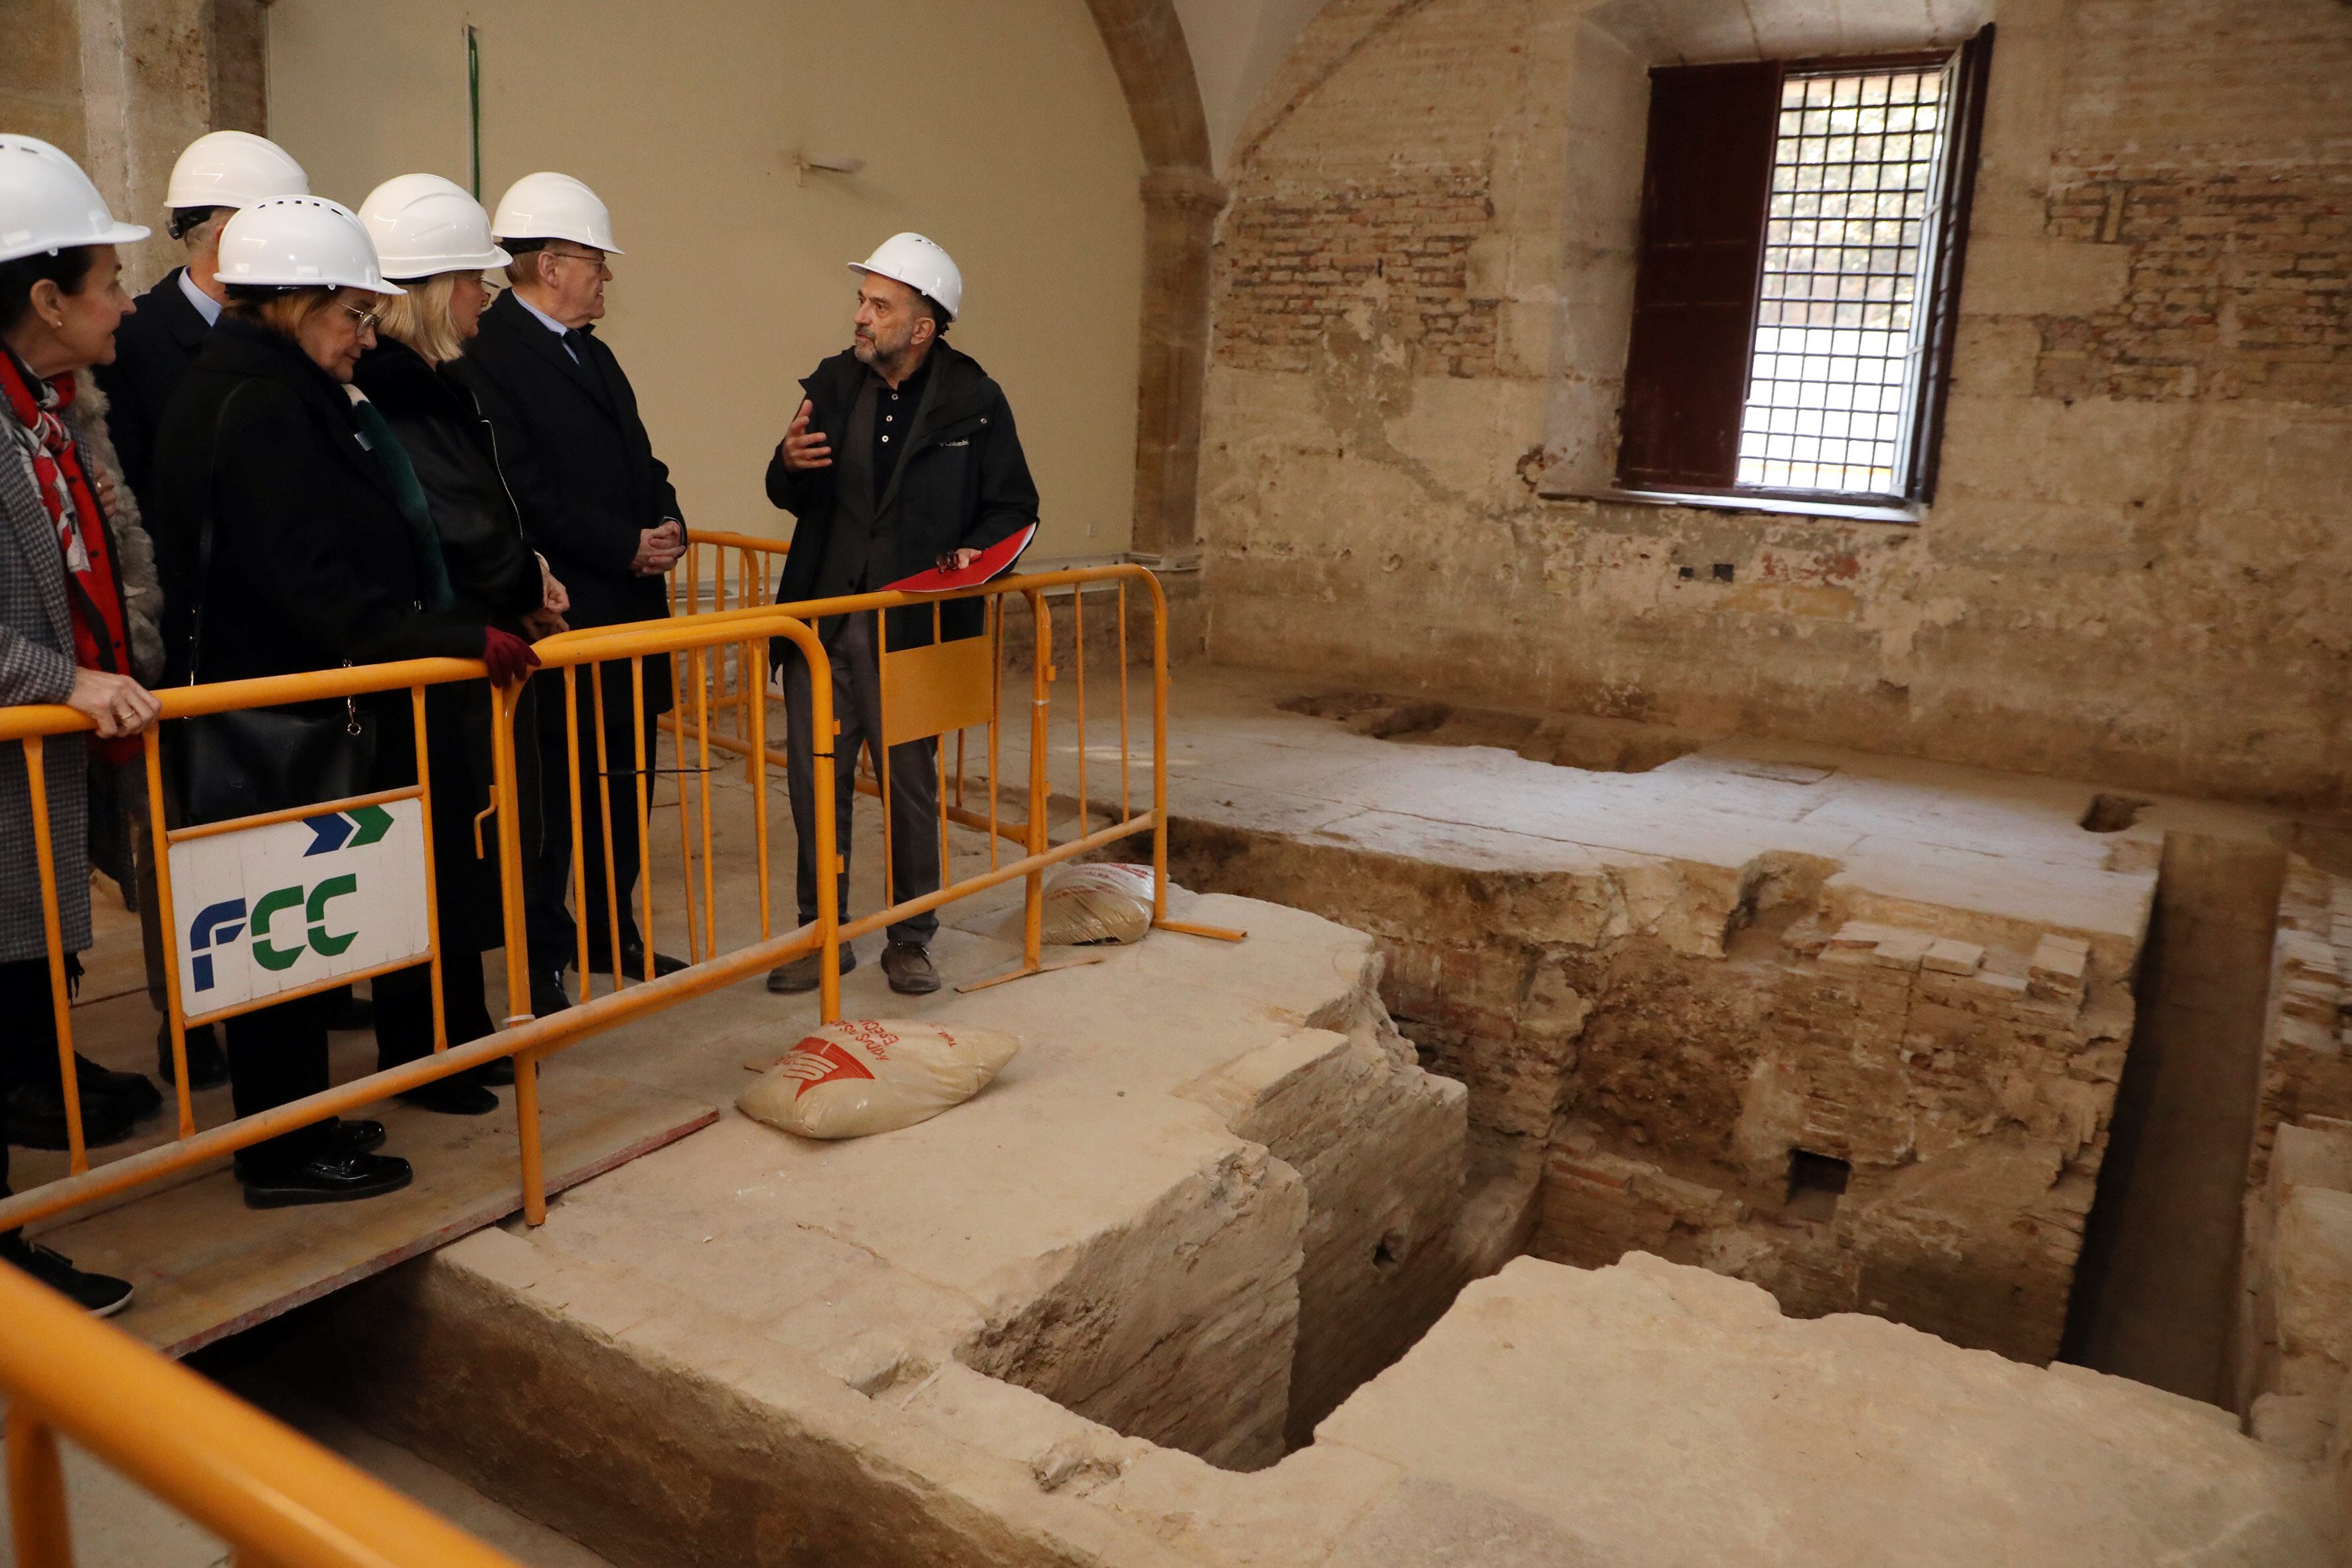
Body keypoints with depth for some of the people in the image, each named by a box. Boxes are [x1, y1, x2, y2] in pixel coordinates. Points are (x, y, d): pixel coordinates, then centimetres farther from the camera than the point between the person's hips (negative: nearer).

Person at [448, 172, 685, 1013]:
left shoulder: (592, 354, 18)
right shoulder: (486, 356, -12)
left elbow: (639, 462, 21)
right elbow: (526, 495, -20)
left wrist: (668, 525, 2)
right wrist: (627, 546, -17)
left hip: (627, 612, 9)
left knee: (620, 786, 16)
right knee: (550, 799, 0)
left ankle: (613, 934, 29)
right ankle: (542, 959, 12)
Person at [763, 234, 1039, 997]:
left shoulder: (975, 402, -3)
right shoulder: (834, 382, 9)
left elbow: (1014, 506, 3)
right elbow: (796, 500, 15)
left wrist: (977, 551, -17)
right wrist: (789, 466, -7)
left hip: (914, 626, -3)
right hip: (823, 619, 4)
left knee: (911, 785, 6)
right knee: (816, 782, 7)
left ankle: (910, 940, 22)